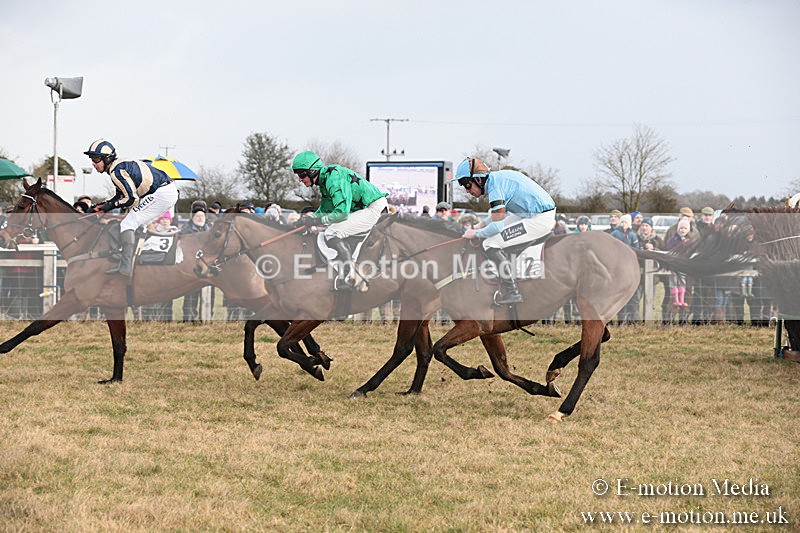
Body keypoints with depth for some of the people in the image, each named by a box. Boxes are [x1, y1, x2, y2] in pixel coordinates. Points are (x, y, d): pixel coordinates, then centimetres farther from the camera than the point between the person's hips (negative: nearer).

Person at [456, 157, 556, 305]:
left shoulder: (495, 184, -18)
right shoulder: (498, 176, 11)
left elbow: (497, 226, -20)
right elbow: (503, 210, 26)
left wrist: (476, 234, -3)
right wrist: (481, 225, 14)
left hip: (540, 220, -10)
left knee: (490, 244, -13)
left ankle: (512, 292, -12)